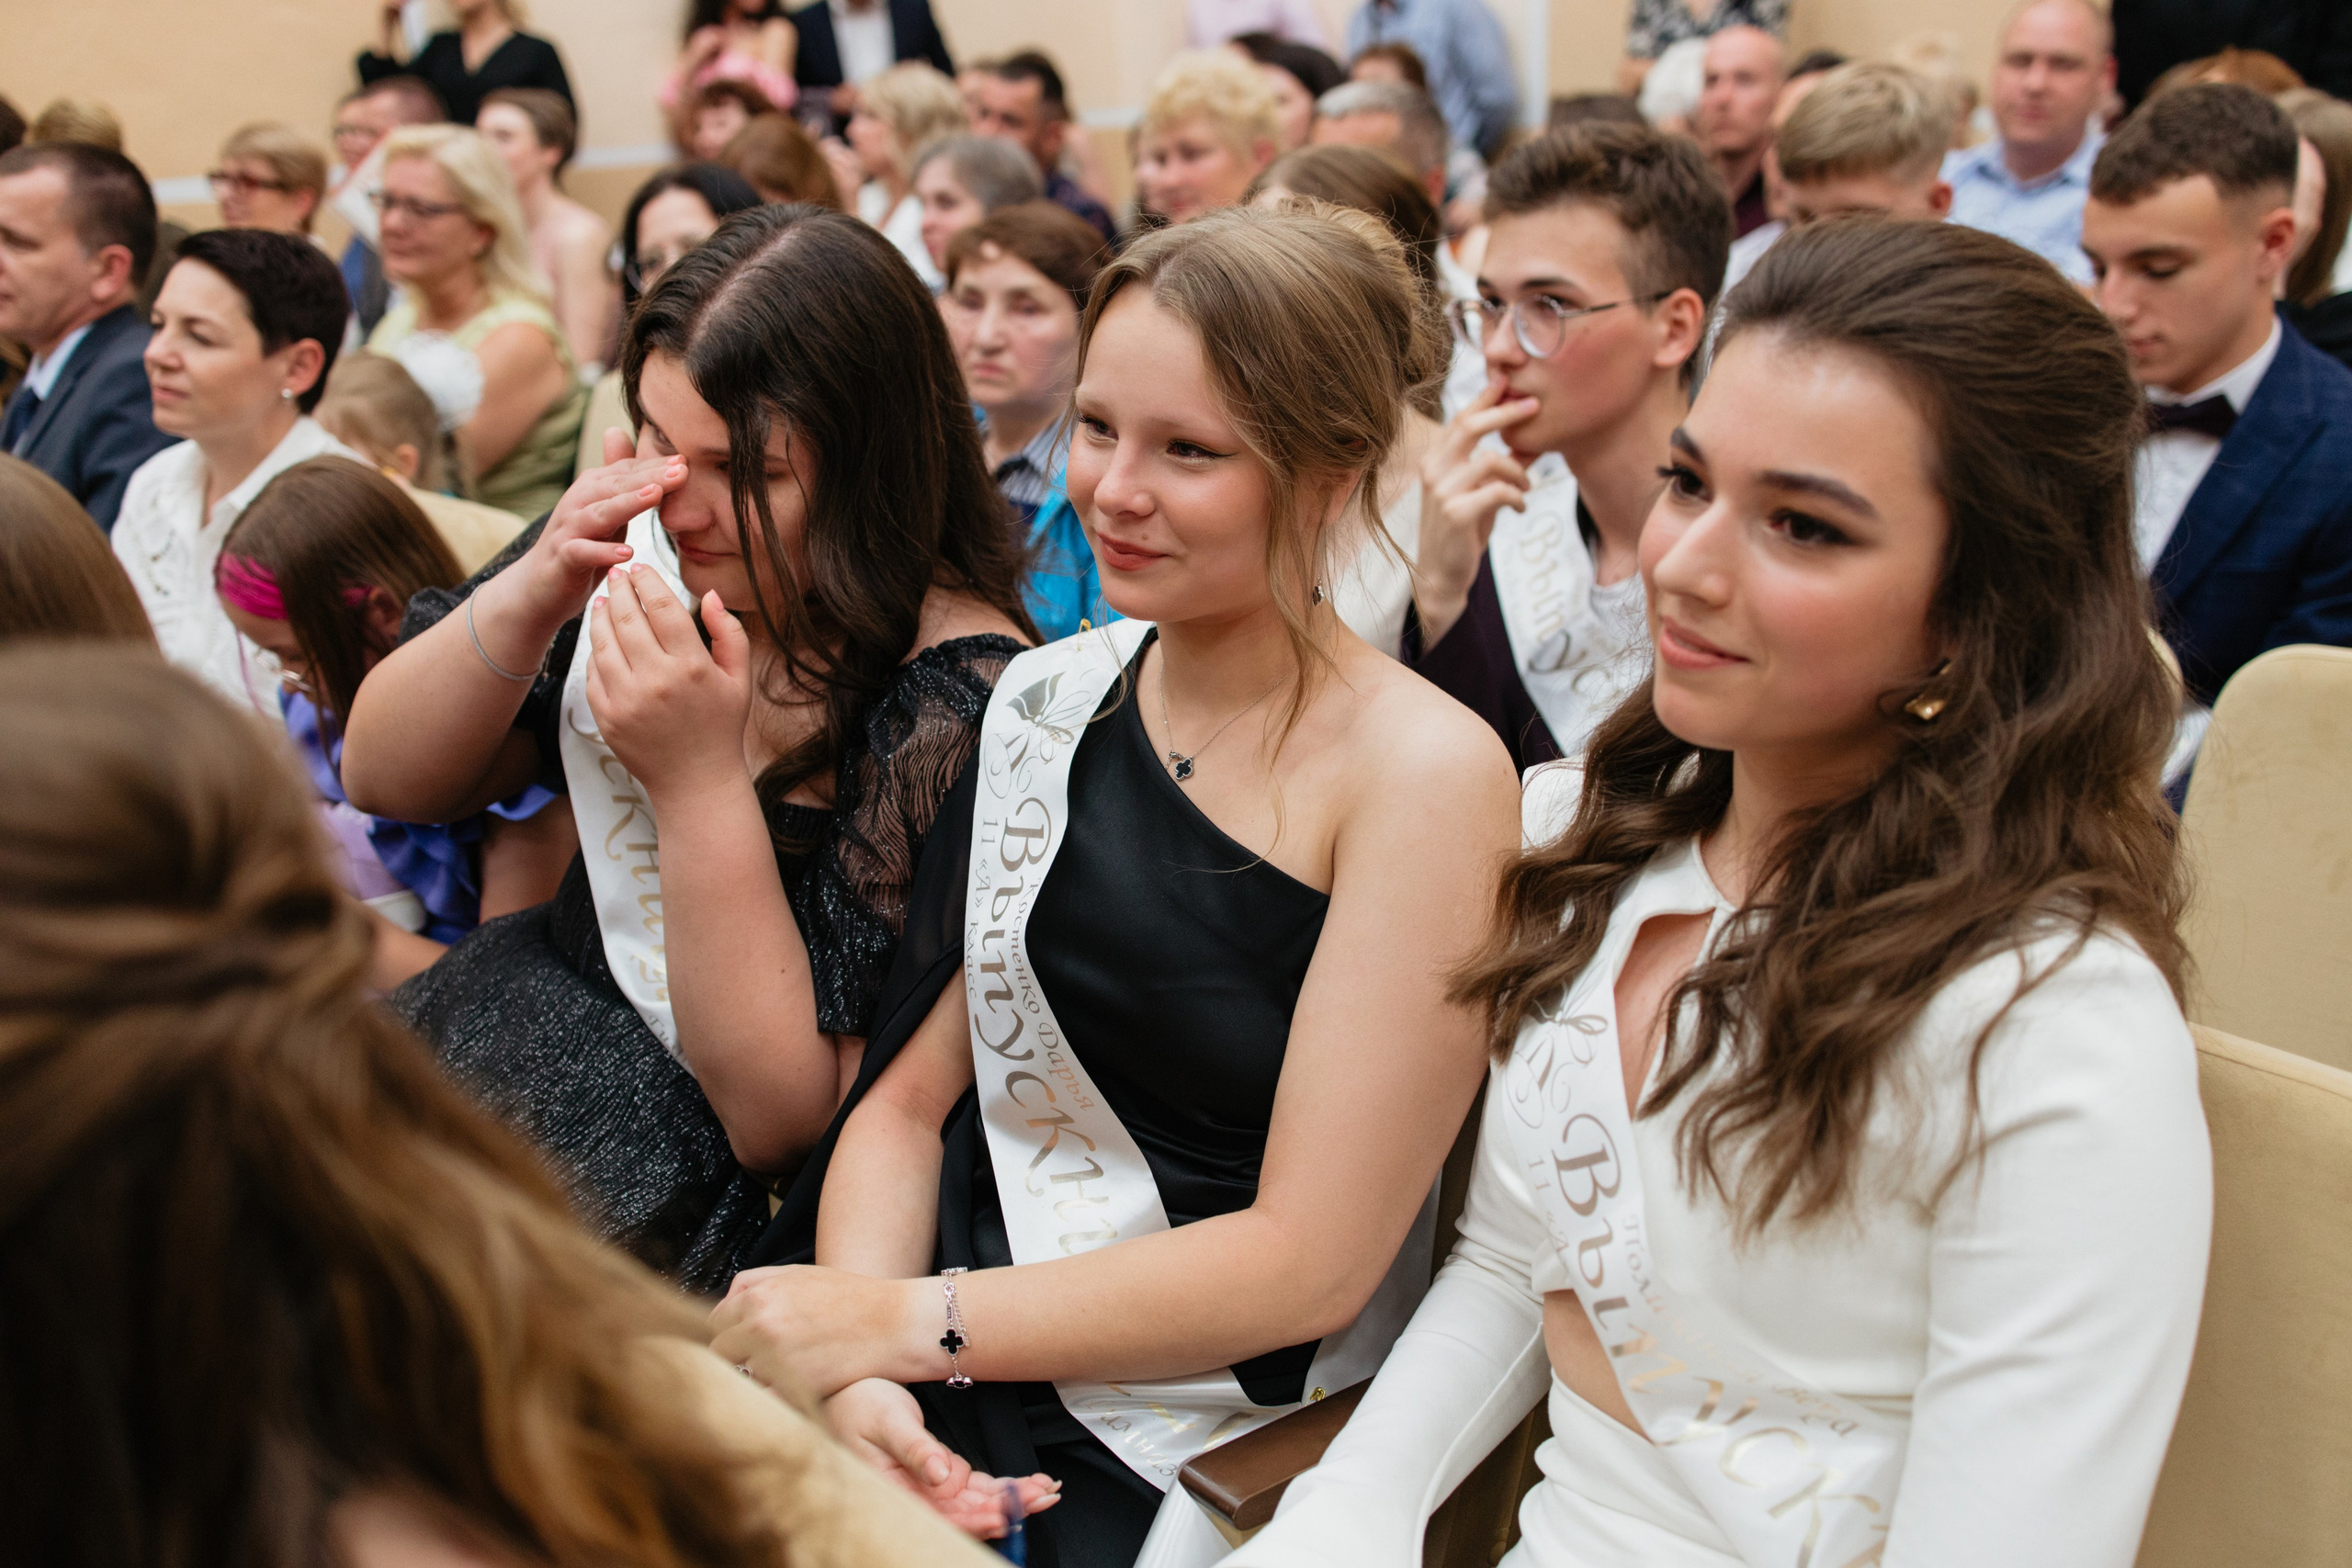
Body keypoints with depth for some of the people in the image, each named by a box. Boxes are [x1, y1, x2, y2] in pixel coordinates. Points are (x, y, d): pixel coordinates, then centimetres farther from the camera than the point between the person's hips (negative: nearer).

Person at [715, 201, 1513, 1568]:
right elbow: (906, 1098, 5)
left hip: (1191, 1450, -4)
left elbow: (1311, 1259, -14)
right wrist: (861, 1374, -13)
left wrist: (904, 1323, -15)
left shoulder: (1425, 772, -12)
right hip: (933, 1397, 5)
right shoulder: (1046, 701, 5)